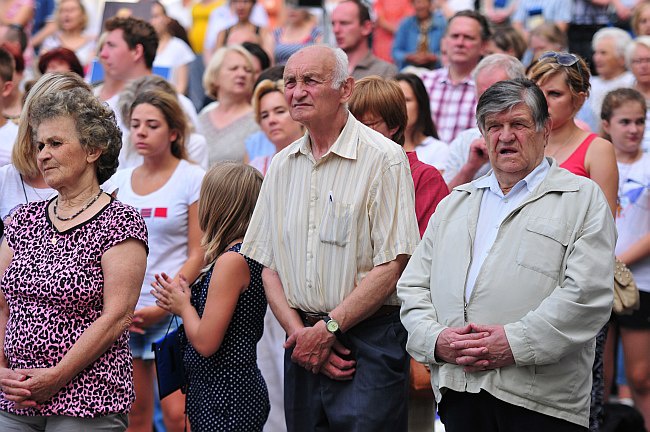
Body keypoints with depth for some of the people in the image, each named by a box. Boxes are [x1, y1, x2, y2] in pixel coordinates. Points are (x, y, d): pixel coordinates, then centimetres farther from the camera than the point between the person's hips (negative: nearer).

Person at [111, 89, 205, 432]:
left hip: (172, 311, -4)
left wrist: (162, 307, -12)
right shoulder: (119, 181, 11)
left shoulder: (192, 179, -2)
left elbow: (198, 255, -5)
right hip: (122, 313, 4)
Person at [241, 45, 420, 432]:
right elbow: (266, 263, 10)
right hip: (303, 343, 5)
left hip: (369, 344, -5)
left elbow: (392, 265, -13)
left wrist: (328, 329, -13)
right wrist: (298, 331, -5)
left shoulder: (383, 158, -8)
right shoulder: (282, 166, 11)